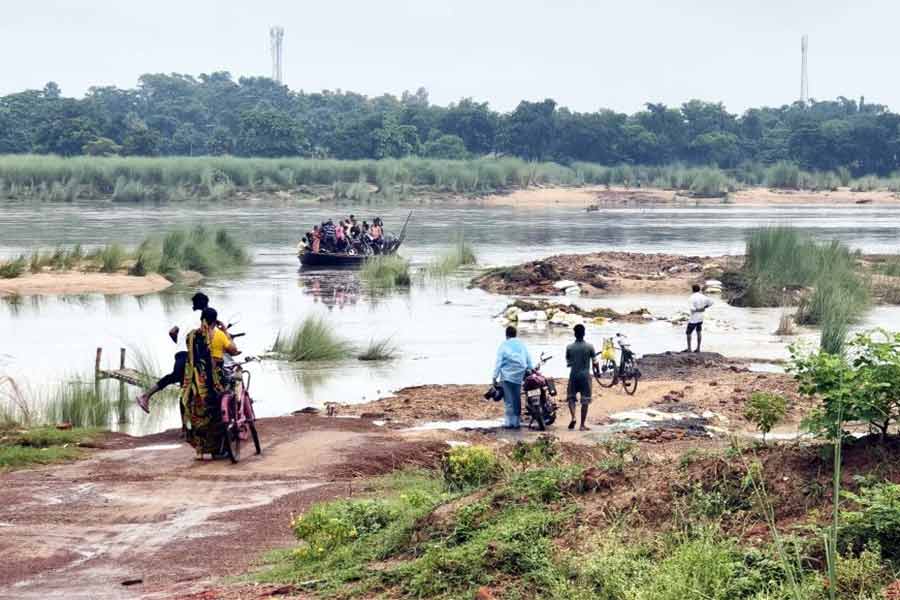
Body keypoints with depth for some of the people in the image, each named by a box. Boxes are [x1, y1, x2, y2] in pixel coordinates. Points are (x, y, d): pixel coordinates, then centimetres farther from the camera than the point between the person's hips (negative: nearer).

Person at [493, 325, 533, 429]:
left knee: (508, 400, -1)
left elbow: (499, 362, -7)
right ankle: (516, 421, 14)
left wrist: (495, 376, -5)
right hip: (518, 376, 4)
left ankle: (509, 422, -3)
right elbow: (529, 361, 11)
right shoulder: (522, 345, 8)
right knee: (517, 399, 11)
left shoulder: (504, 346, -4)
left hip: (507, 375, -4)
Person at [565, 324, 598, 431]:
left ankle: (573, 417, -9)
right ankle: (582, 425, 4)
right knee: (585, 401, 4)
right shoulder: (589, 347, -6)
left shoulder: (569, 347, -2)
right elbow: (594, 363, -4)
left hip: (573, 375, 1)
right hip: (585, 375, -1)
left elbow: (568, 363, 4)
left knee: (571, 397, 14)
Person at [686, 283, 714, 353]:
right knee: (699, 332, 13)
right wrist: (703, 308, 10)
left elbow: (692, 308, -27)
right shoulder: (703, 297, -1)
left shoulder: (693, 297, -19)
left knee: (688, 333, 7)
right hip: (700, 318, 6)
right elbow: (711, 303, 12)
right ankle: (698, 348, 16)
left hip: (693, 318, -6)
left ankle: (689, 348, 8)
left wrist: (698, 310, -8)